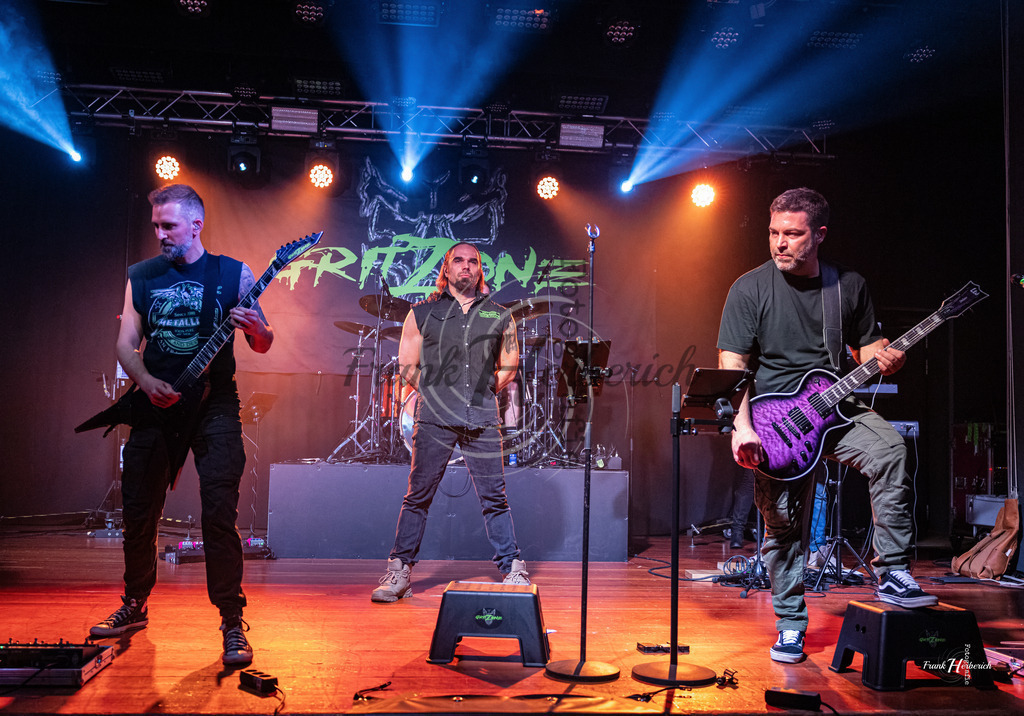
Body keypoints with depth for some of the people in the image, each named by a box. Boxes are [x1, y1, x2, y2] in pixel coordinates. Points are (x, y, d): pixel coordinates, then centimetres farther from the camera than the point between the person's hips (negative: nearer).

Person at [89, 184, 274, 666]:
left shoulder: (233, 274, 1)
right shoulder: (141, 276, 10)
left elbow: (263, 346, 2)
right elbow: (126, 343, 7)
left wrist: (255, 328, -22)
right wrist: (147, 382, -12)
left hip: (214, 404, -4)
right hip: (154, 405, 4)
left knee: (220, 513, -11)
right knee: (138, 511, 11)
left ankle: (232, 622, -3)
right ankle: (135, 605, 31)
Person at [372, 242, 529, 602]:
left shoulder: (500, 318, 12)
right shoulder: (422, 313, 9)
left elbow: (509, 366, 20)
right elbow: (406, 365, 12)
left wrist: (483, 393, 13)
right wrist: (434, 393, 7)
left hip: (482, 419, 1)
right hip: (434, 418, -1)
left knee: (495, 498, 4)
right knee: (418, 495, 1)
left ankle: (512, 570, 15)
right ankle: (399, 572, 11)